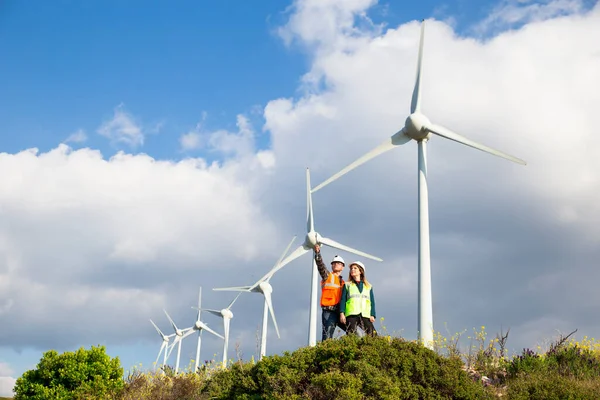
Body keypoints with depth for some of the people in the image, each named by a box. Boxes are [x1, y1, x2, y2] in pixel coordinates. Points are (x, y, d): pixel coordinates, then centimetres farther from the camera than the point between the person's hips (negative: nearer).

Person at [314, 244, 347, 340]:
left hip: (340, 312, 5)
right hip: (329, 311, -5)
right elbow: (320, 265, -5)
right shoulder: (327, 276, 13)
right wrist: (317, 253, -20)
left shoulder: (343, 282, 25)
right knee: (327, 337, -14)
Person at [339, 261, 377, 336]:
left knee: (373, 335, -14)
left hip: (365, 315, 1)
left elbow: (372, 302, 16)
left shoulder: (368, 287, 22)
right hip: (351, 315, -1)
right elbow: (343, 300, 9)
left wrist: (372, 315, 2)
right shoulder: (347, 285, 18)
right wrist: (342, 313, -5)